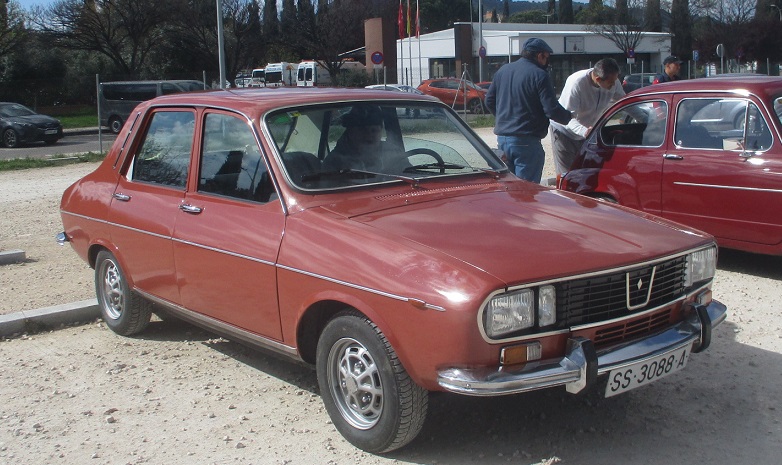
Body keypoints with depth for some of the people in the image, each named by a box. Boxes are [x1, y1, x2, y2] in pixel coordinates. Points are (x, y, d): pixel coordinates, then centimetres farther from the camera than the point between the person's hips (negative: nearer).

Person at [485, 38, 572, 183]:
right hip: (526, 140, -7)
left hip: (502, 138, 7)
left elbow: (489, 101, 17)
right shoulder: (539, 75, -11)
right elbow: (552, 110, -14)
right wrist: (569, 117, 4)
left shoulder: (503, 70, 11)